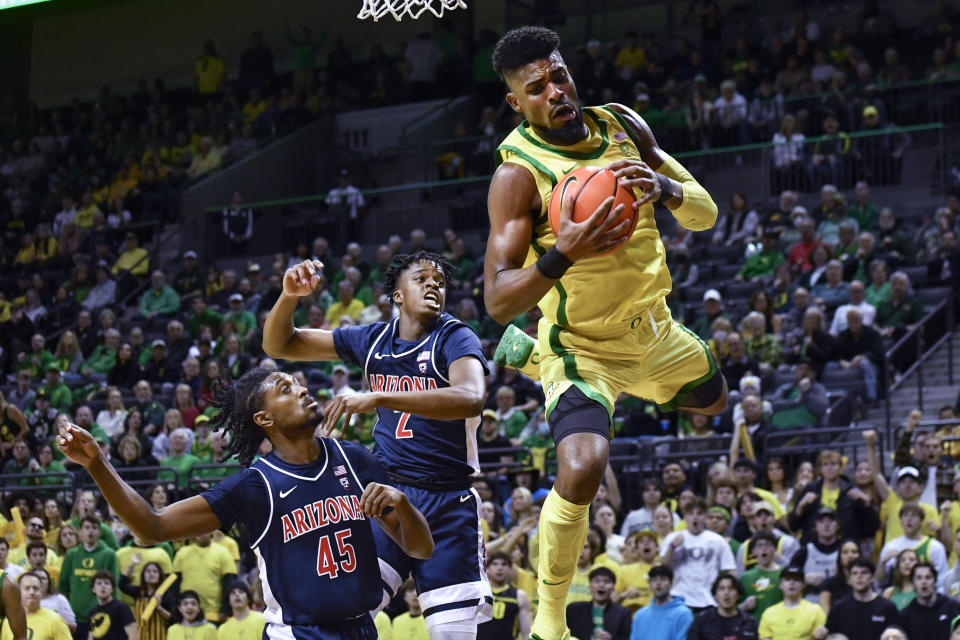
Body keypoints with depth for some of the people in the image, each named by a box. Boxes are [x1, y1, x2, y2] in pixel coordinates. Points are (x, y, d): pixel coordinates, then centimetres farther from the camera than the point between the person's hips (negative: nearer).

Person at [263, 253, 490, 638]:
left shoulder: (456, 339, -7)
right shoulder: (373, 340, 7)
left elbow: (471, 399, -30)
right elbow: (278, 345, 13)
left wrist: (378, 397, -37)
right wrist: (290, 295, -8)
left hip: (448, 503, -3)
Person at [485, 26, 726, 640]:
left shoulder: (624, 126, -9)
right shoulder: (518, 173, -25)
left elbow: (706, 214, -7)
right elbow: (499, 301, -29)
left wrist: (664, 187, -29)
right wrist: (561, 255, -46)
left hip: (652, 329, 7)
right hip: (582, 346, -7)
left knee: (714, 401, 34)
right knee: (581, 471, -32)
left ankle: (531, 355, 44)